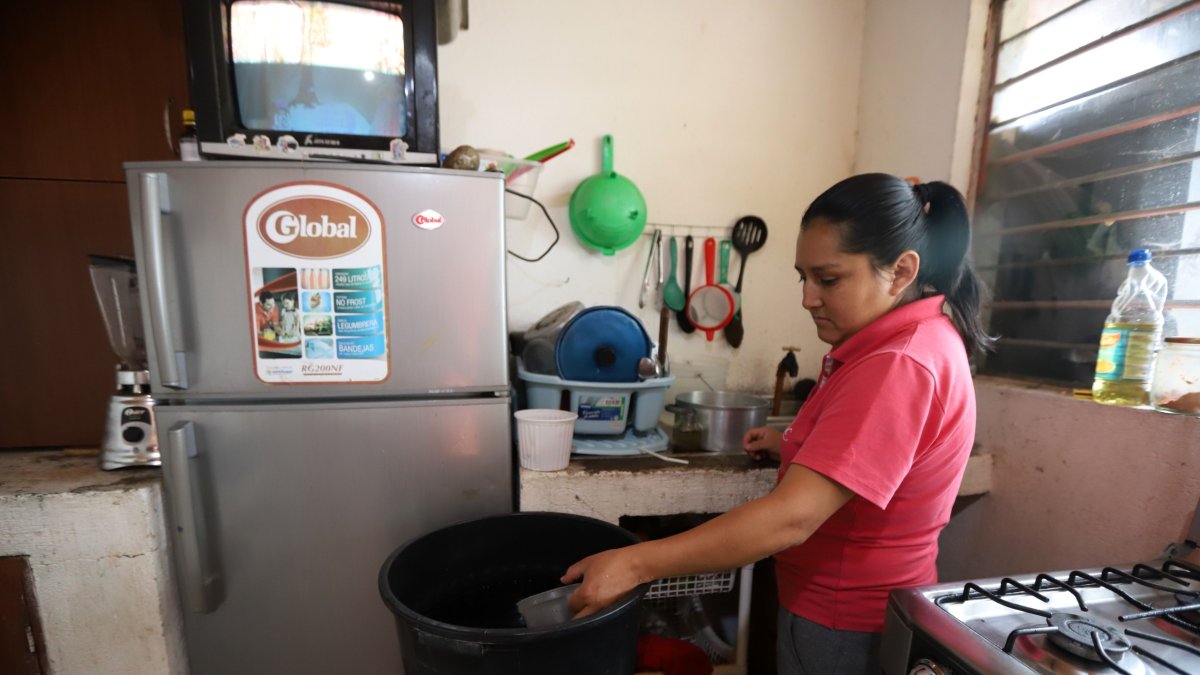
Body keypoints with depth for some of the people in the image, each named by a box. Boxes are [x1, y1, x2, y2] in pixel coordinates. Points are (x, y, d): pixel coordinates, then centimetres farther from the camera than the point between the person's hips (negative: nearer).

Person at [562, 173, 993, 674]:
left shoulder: (899, 365, -29)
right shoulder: (915, 335, 4)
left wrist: (634, 564, -34)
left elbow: (791, 518, -35)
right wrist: (793, 448, 2)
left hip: (844, 623, -9)